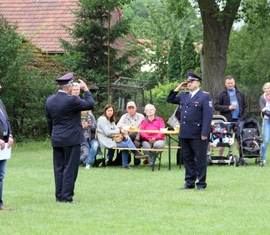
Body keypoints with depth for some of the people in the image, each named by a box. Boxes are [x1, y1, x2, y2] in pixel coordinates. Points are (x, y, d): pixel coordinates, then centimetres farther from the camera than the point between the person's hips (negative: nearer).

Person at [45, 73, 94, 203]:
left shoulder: (49, 101, 5)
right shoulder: (71, 100, -17)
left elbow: (49, 121, 12)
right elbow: (90, 104, -10)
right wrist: (86, 89, 1)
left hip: (56, 140, 6)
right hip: (71, 139, -6)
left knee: (59, 168, 10)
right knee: (70, 168, -2)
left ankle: (59, 196, 12)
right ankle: (67, 197, -3)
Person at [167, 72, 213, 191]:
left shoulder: (205, 96, -6)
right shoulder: (184, 95, 14)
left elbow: (208, 116, -12)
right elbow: (170, 100, 24)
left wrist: (204, 133, -18)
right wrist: (177, 89, 11)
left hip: (198, 135, -7)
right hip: (185, 133, 7)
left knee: (200, 159, 1)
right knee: (187, 158, 11)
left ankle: (201, 184, 8)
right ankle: (189, 182, 19)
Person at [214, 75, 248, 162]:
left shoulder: (240, 94, 12)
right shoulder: (221, 94, 1)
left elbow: (245, 105, 15)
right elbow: (216, 106, -5)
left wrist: (244, 116, 1)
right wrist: (228, 108, -13)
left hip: (238, 120, 3)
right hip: (226, 121, -3)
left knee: (240, 138, 3)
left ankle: (241, 157, 9)